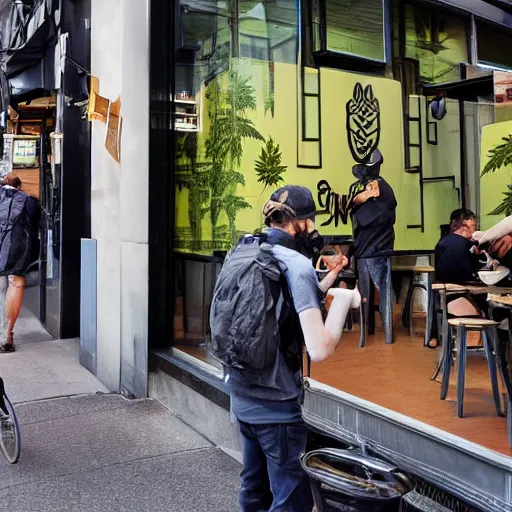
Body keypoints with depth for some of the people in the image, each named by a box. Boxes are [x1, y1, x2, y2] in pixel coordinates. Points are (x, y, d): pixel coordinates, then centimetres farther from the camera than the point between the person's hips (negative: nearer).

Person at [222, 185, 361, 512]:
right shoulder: (297, 264, -19)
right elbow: (320, 349, -26)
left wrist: (328, 280, 11)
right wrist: (345, 299, -14)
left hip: (242, 398, 8)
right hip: (276, 405, -8)